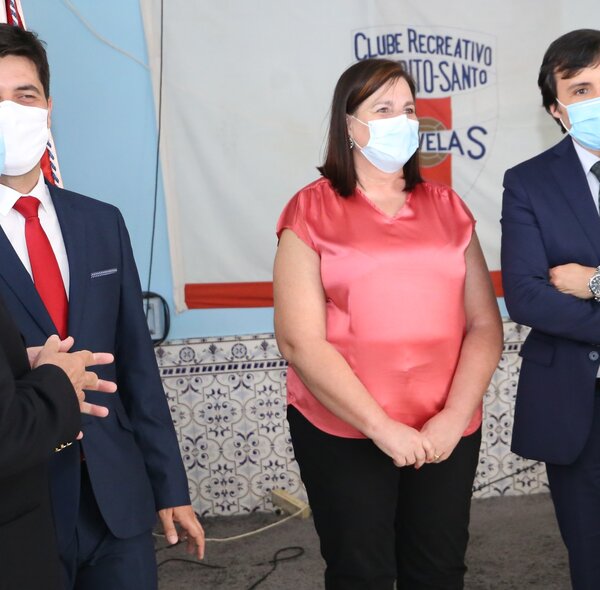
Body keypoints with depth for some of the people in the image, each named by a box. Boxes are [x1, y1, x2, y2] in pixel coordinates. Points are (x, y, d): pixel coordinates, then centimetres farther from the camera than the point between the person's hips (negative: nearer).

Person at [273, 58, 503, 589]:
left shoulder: (446, 208, 8)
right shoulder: (312, 213, -3)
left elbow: (485, 324, 3)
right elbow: (300, 342, -11)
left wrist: (454, 416, -11)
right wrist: (383, 428, -14)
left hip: (447, 432, 3)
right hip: (345, 433, -3)